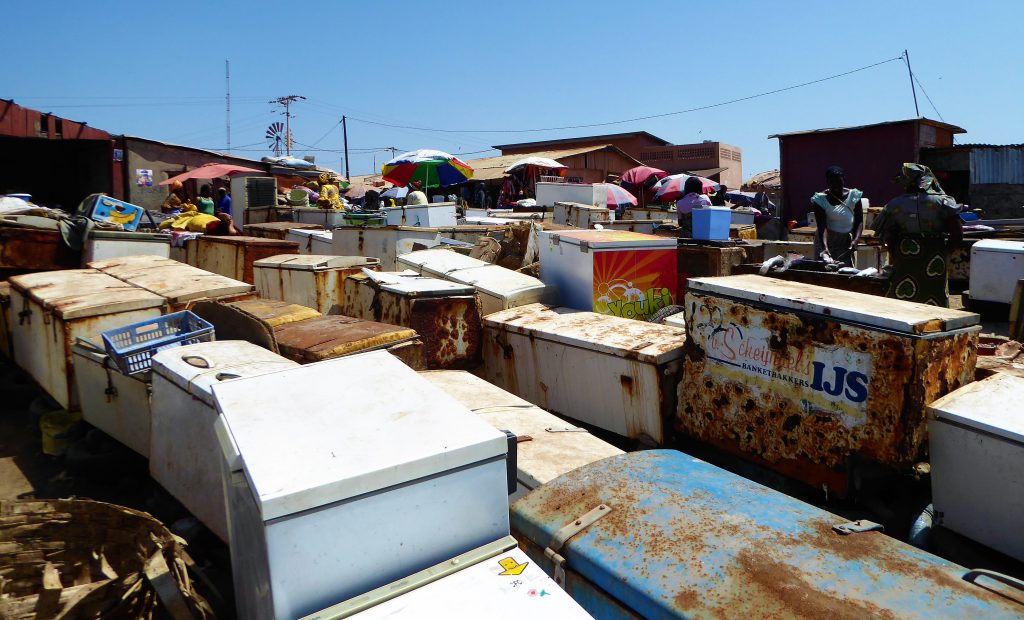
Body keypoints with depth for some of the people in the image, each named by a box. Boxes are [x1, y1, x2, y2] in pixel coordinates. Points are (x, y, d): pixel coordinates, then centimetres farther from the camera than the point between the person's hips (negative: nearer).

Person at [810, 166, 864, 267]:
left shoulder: (853, 196, -3)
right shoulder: (820, 199, -11)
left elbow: (859, 221, -3)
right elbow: (822, 227, -20)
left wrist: (855, 240, -20)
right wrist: (824, 247, -34)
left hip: (846, 241, 2)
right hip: (826, 240, -2)